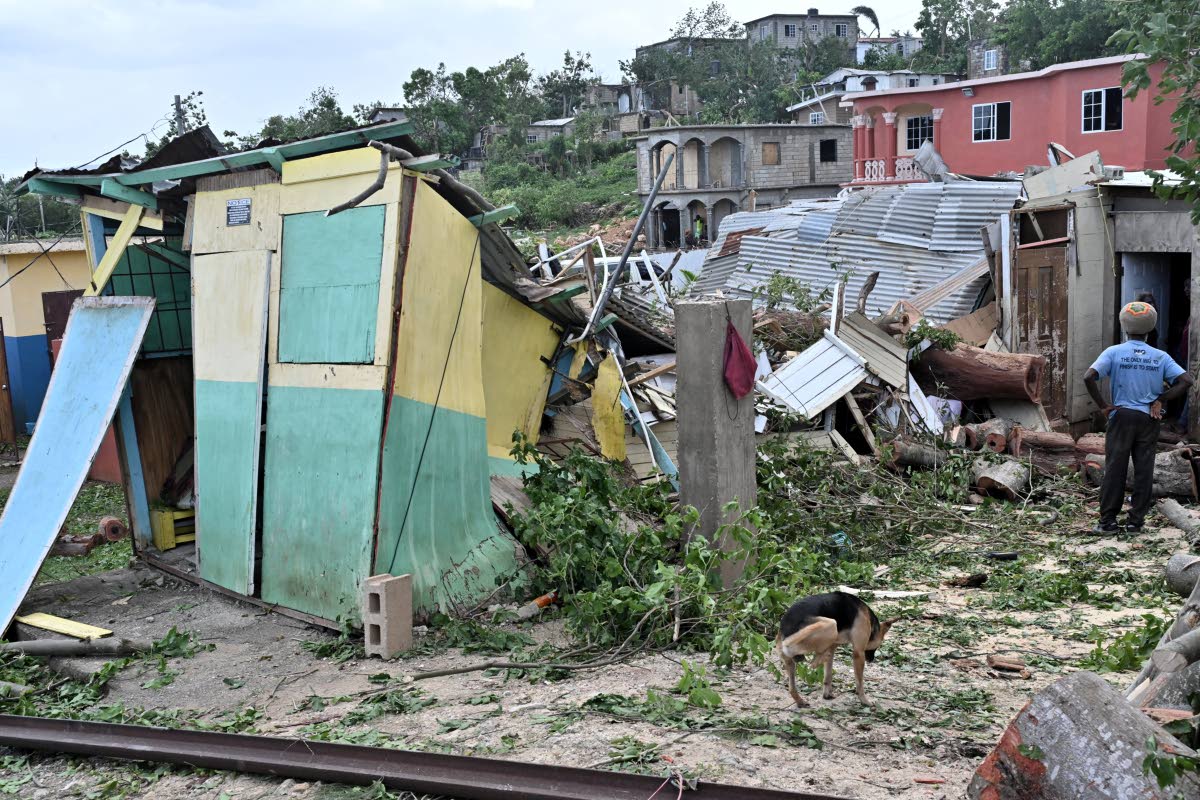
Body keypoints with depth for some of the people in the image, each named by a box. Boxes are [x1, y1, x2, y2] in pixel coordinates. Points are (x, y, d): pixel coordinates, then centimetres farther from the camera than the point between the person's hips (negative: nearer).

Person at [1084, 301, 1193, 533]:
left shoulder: (1114, 352, -4)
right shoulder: (1160, 357, 2)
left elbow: (1089, 377, -16)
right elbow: (1185, 380, -5)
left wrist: (1103, 405, -7)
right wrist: (1160, 400, -1)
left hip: (1122, 416, -1)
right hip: (1149, 419, 1)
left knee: (1115, 468, 3)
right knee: (1144, 470, 7)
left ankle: (1108, 521, 4)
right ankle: (1135, 521, 11)